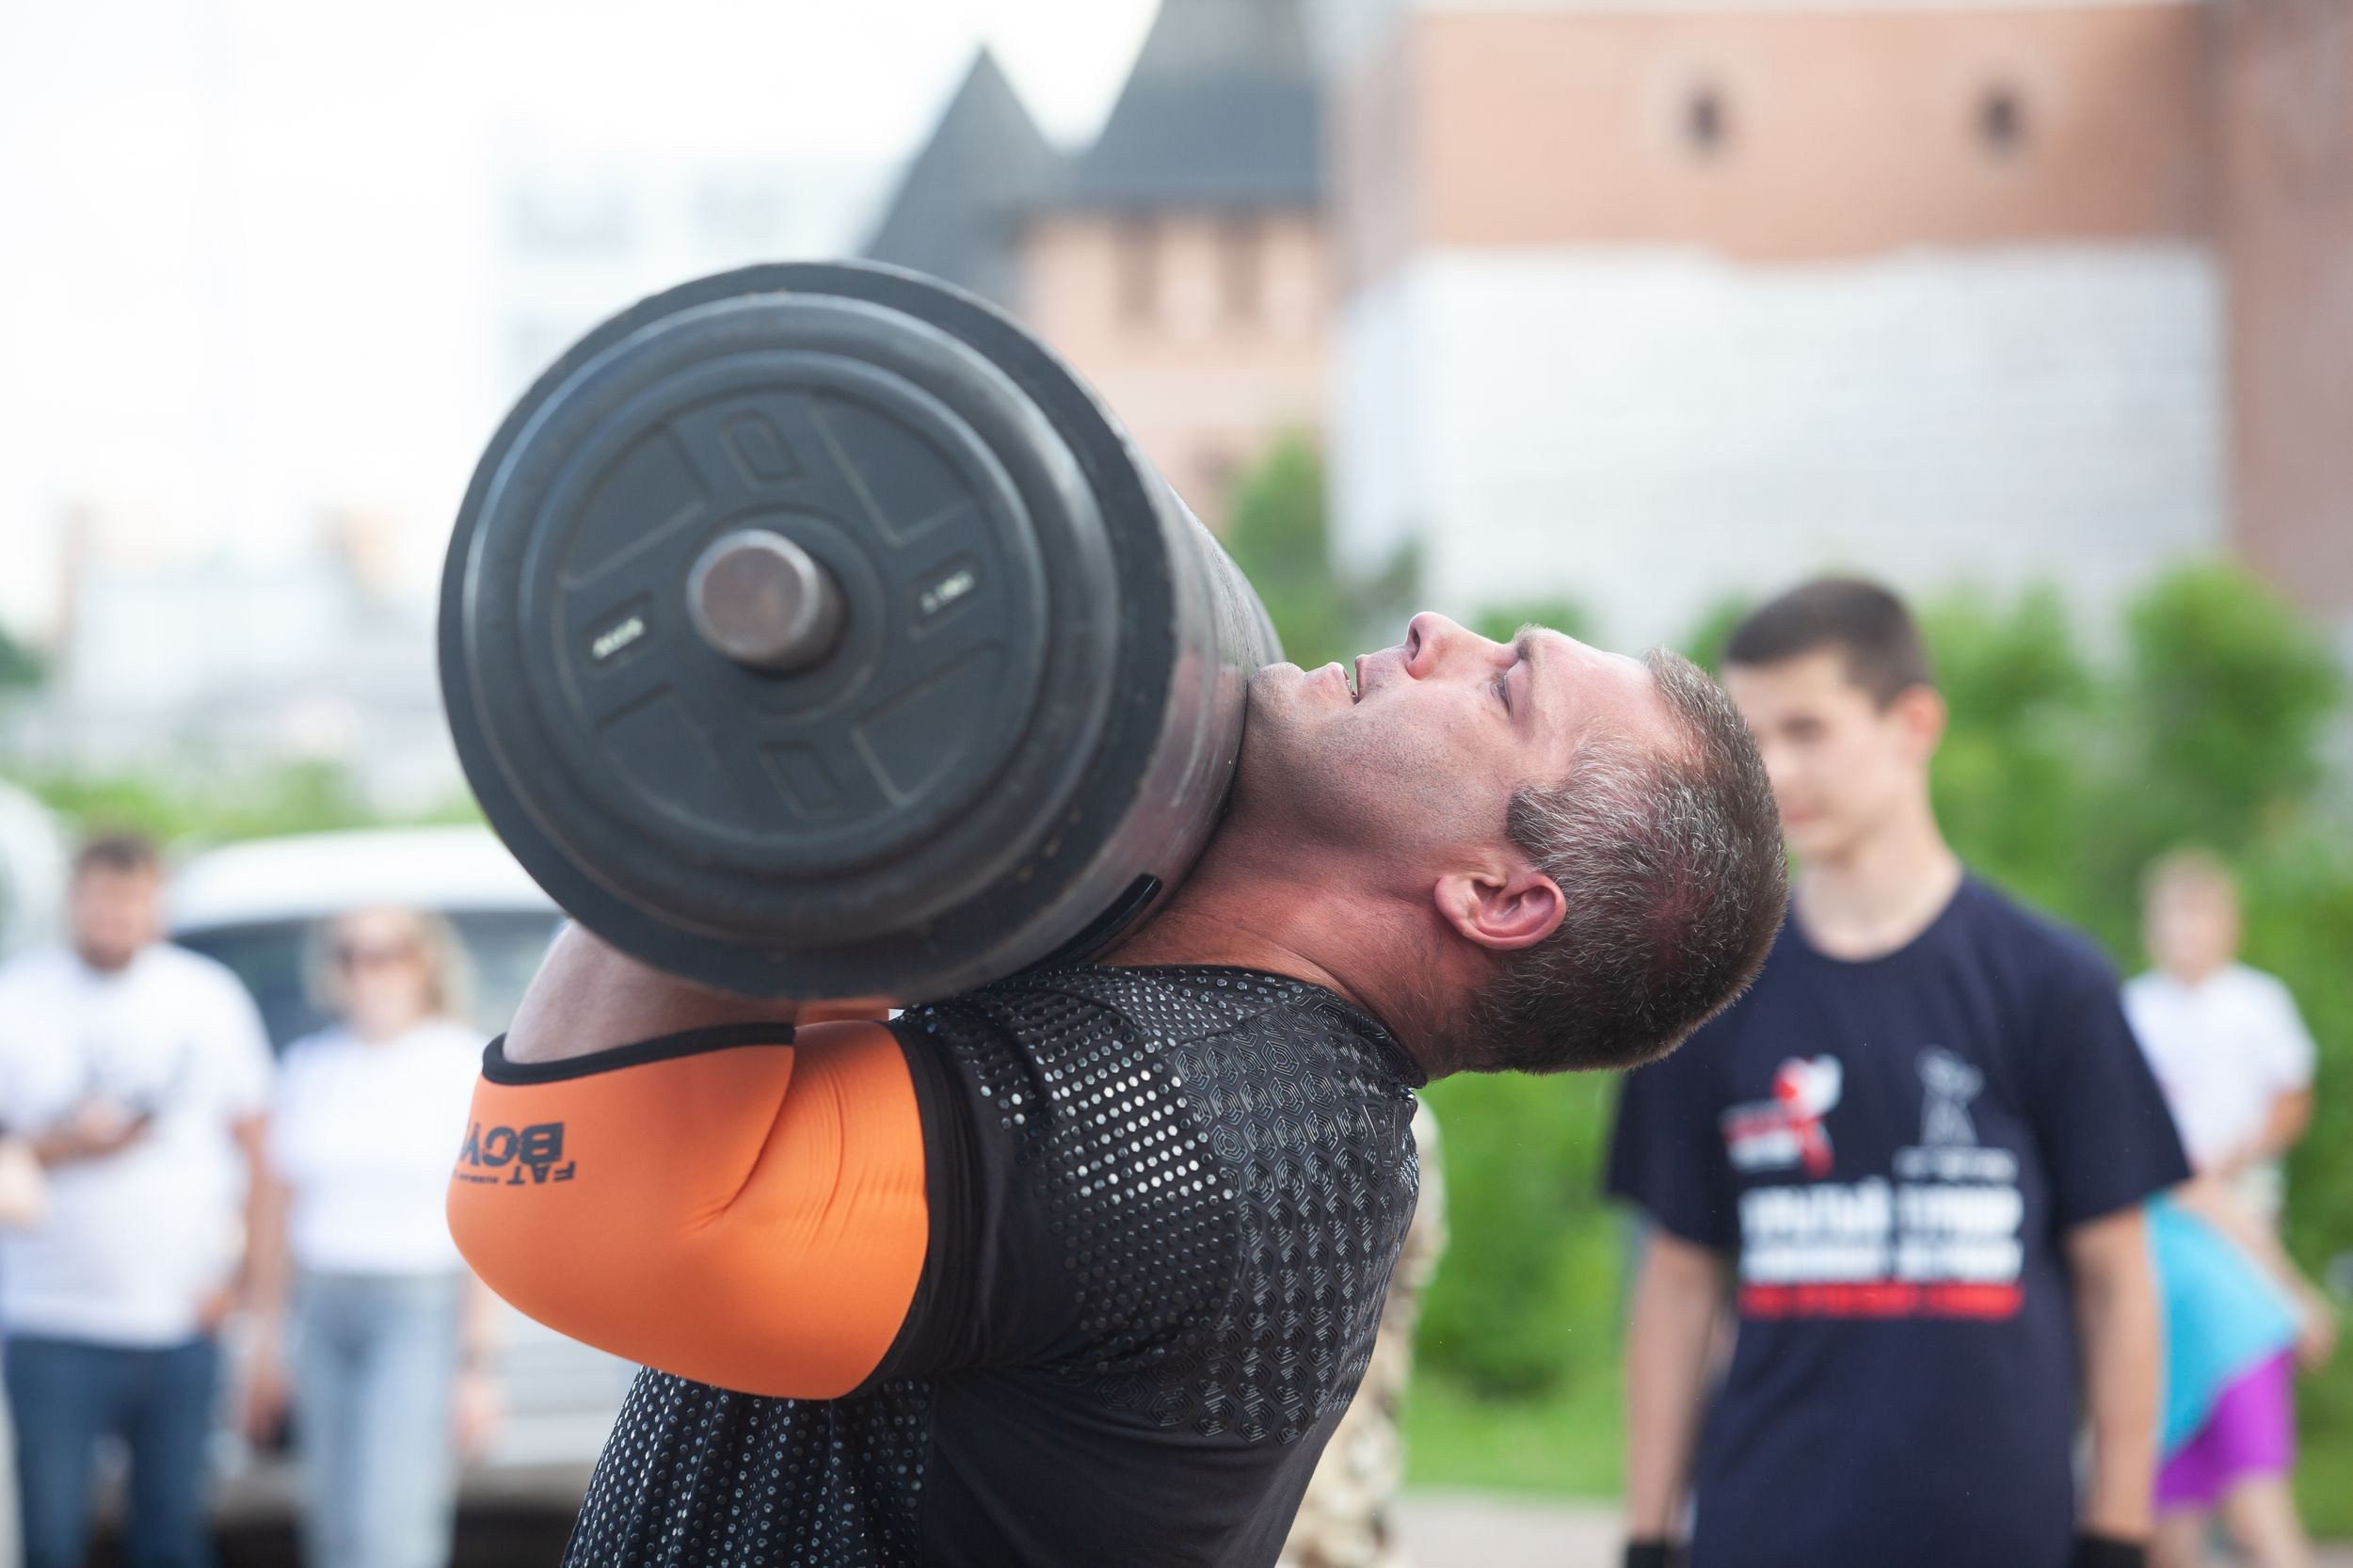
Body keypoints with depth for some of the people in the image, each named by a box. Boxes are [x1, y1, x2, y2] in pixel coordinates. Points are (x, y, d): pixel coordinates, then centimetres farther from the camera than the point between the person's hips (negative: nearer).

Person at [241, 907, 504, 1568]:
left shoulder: (465, 1068, -3)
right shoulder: (309, 1065, 10)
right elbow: (278, 1211, 15)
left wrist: (477, 1364, -8)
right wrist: (266, 1343, 14)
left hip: (424, 1314, -5)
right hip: (325, 1313, 5)